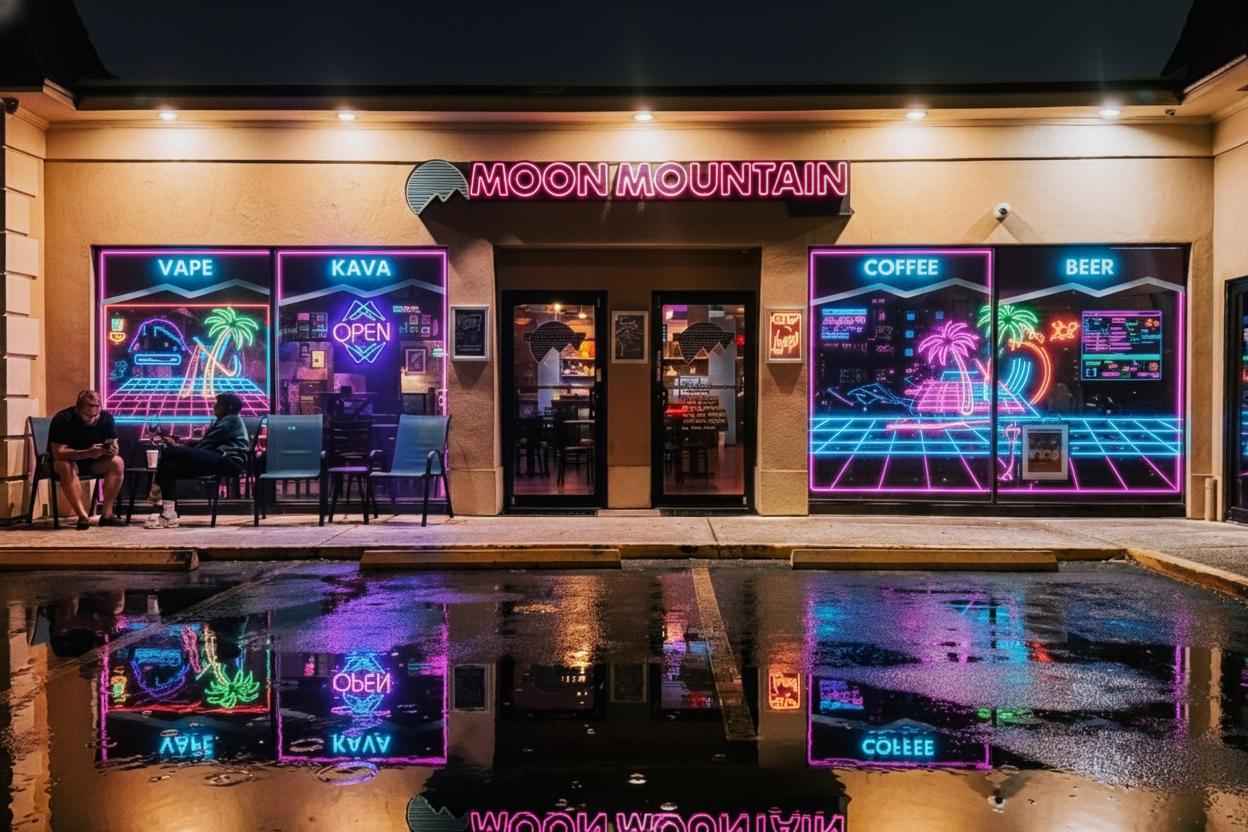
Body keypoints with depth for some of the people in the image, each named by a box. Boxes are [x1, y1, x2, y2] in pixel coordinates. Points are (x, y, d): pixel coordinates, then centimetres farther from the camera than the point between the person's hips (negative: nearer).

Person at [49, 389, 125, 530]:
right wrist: (88, 453, -44)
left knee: (117, 463, -23)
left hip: (94, 465, 4)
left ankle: (107, 514, -26)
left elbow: (113, 446, -9)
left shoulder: (106, 418, -9)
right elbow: (58, 453, -30)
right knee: (65, 466, -37)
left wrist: (112, 450, -35)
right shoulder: (62, 419, -22)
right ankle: (83, 517, -41)